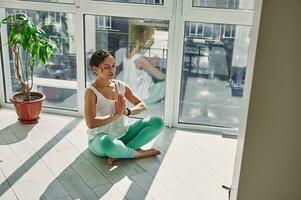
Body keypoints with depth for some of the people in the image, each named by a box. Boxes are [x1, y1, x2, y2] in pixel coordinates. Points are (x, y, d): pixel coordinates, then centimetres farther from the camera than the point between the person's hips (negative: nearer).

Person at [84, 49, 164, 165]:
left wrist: (127, 111, -18)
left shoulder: (121, 86, 1)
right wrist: (116, 114, -25)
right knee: (107, 144, -44)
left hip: (124, 134, 6)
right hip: (100, 139, -6)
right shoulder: (91, 92, -15)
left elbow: (142, 106, 2)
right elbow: (91, 123, -27)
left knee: (158, 122, -9)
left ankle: (119, 153, -17)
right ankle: (138, 153, -12)